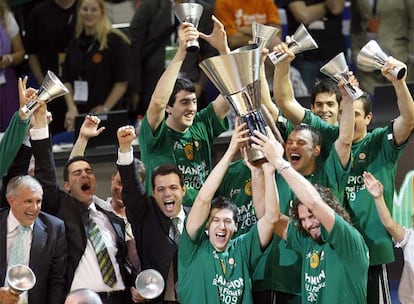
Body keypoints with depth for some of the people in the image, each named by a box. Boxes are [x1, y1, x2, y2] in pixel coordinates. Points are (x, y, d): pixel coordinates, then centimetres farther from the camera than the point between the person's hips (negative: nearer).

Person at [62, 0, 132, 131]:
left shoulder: (115, 41, -5)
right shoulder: (74, 44, 13)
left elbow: (122, 81, -8)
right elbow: (67, 80, 11)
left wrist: (105, 108, -11)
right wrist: (72, 108, -3)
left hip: (108, 116, -5)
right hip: (79, 114, 5)